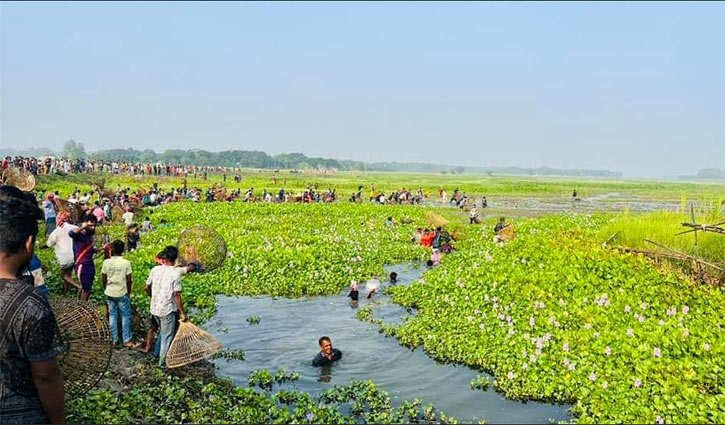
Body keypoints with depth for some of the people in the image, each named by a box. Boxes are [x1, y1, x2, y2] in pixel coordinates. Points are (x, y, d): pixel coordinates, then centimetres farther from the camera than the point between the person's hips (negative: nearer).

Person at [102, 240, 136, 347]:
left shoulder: (106, 262, -6)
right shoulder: (126, 263, -14)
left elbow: (103, 279, 2)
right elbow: (128, 280, -9)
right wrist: (129, 292, 5)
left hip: (110, 293, 3)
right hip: (122, 294, -3)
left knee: (112, 315, 13)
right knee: (125, 316, 8)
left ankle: (115, 340, 19)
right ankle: (126, 340, 10)